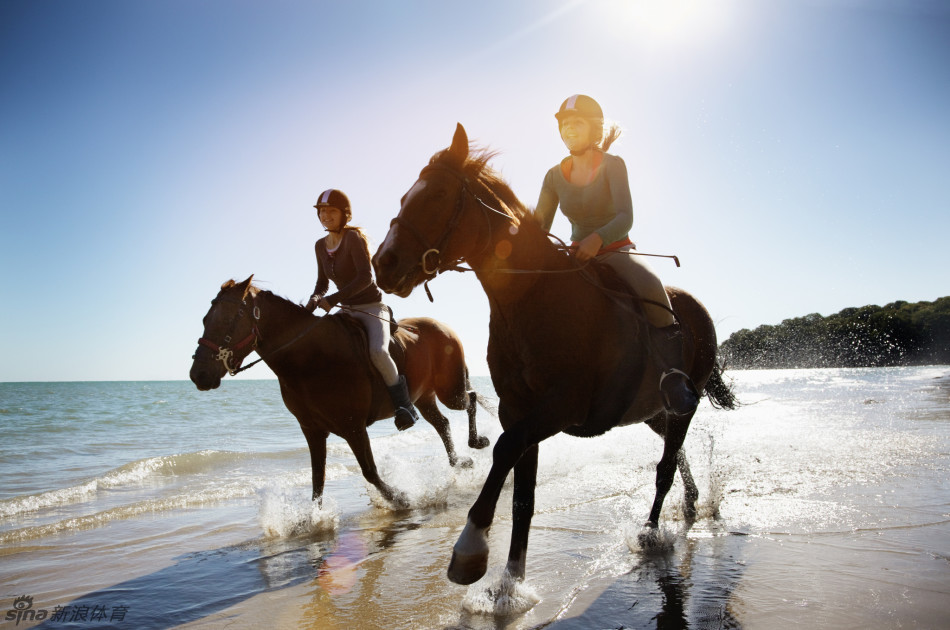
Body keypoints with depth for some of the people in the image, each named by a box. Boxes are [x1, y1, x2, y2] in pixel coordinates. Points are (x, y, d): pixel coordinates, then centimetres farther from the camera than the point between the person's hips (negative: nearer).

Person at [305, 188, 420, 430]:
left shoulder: (353, 237, -14)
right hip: (347, 311, 7)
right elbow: (322, 282, 15)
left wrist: (334, 299, -29)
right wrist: (315, 299, -7)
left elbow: (366, 277, -24)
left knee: (377, 351, -31)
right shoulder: (320, 246, 8)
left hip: (372, 308, -7)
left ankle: (404, 404, -13)